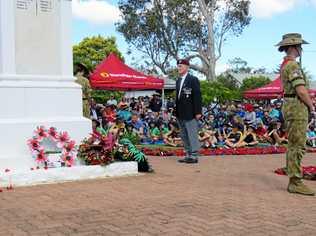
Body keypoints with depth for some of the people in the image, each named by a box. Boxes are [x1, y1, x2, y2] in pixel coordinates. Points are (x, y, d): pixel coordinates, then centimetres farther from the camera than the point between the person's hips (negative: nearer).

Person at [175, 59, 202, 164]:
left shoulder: (193, 80, -6)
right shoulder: (178, 81, 17)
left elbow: (197, 96, -11)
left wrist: (198, 112, -16)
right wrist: (176, 112, 14)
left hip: (190, 114, -8)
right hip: (180, 114, 8)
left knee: (192, 135, -4)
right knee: (184, 135, 11)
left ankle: (194, 156, 0)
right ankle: (188, 155, 17)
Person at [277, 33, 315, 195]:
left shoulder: (285, 65, 17)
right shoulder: (293, 65, -15)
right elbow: (301, 90, -22)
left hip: (290, 107, 10)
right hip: (297, 108, -10)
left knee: (294, 145, 12)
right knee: (297, 146, -8)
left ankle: (294, 181, 16)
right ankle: (295, 182, -6)